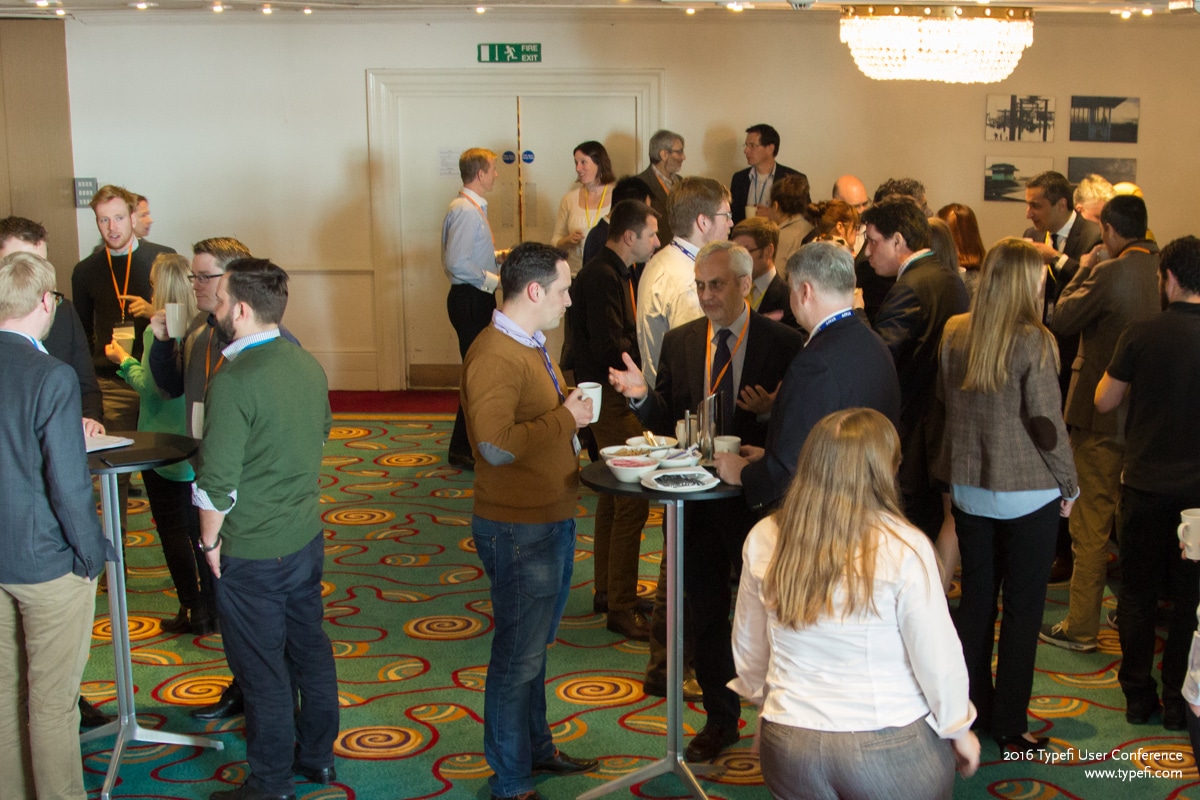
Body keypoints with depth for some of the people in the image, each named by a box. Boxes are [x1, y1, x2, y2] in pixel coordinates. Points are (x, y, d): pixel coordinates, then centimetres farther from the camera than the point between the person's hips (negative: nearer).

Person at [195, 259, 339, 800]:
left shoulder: (233, 381, -23)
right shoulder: (308, 366, 1)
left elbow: (217, 480, -23)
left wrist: (210, 540, -8)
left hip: (250, 553, -7)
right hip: (306, 538, 7)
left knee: (262, 672, 6)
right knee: (310, 650, 19)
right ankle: (317, 756, 34)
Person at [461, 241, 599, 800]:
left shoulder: (531, 345, 12)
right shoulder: (495, 356, -22)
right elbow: (496, 445, -30)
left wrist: (571, 414, 5)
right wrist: (565, 418, -21)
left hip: (552, 519, 10)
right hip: (518, 529, -10)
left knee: (533, 648, 22)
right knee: (519, 657, 2)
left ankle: (537, 748, 38)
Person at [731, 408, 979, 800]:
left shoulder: (763, 539, -1)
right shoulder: (903, 547, -13)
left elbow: (748, 648, 10)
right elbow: (937, 656, -8)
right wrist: (959, 728, 8)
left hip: (787, 748, 4)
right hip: (891, 750, -4)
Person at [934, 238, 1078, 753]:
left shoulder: (954, 333, 0)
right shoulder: (1032, 340, -16)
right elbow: (1047, 424, -14)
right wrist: (1068, 484, -2)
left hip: (968, 488, 5)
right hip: (1027, 492, -5)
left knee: (976, 597, 18)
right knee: (1022, 608, 7)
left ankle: (970, 706, 28)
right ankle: (1008, 725, 15)